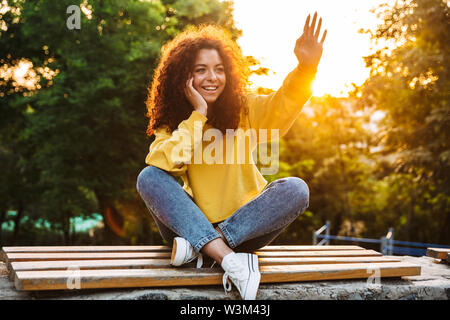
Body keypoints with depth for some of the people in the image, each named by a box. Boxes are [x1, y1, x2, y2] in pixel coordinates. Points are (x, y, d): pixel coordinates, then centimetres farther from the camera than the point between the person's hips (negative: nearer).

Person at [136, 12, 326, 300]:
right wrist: (198, 115, -19)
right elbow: (164, 163, -19)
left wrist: (306, 67, -39)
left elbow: (282, 106, -21)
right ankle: (230, 261, -36)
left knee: (296, 189, -23)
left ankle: (198, 247, -26)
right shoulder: (171, 121, 1)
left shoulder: (243, 109, 0)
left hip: (245, 227, 0)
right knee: (149, 178, -23)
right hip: (193, 223, 0)